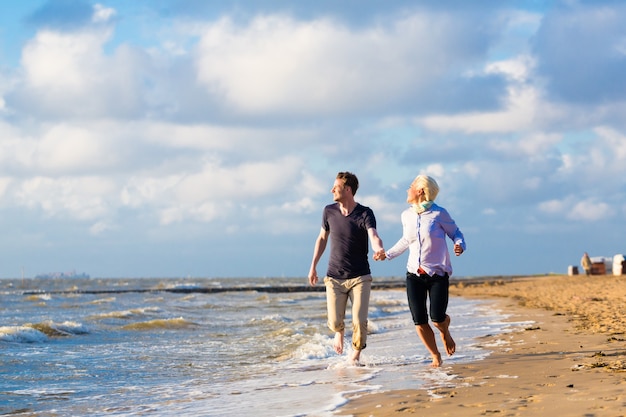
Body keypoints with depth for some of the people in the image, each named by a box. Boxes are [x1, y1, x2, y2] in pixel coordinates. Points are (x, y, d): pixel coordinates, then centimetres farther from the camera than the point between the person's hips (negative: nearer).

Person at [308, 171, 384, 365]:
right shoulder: (329, 211, -1)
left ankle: (356, 355, 13)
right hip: (334, 277, 2)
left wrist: (379, 250, -51)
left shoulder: (365, 214, -12)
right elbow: (322, 238, 14)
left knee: (360, 322, -12)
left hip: (360, 277, -2)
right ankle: (339, 332, 36)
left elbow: (374, 236, -29)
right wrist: (313, 266, 15)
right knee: (334, 322, -2)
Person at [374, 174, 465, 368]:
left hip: (438, 274, -4)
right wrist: (387, 254, 22)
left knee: (438, 318, -12)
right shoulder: (406, 216, 6)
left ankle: (445, 333, 26)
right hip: (414, 274, 4)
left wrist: (460, 245, -19)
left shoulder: (439, 214, -8)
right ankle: (435, 356, 13)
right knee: (419, 322, -6)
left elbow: (455, 232, 2)